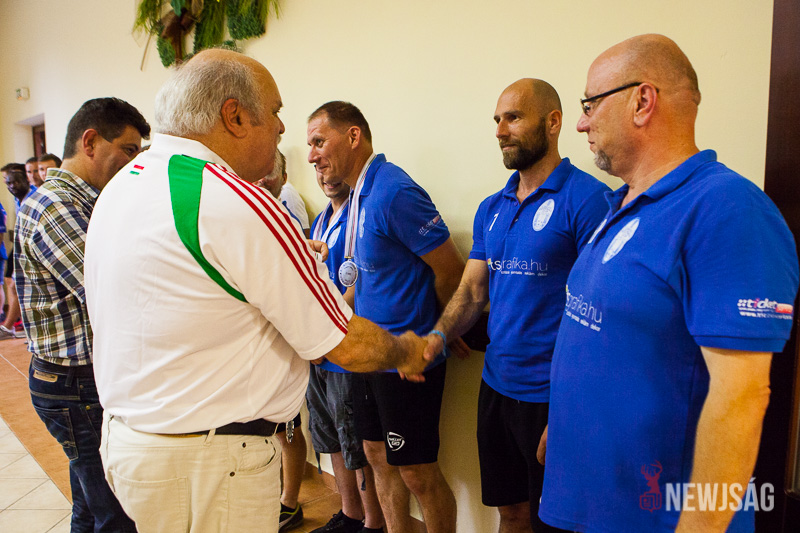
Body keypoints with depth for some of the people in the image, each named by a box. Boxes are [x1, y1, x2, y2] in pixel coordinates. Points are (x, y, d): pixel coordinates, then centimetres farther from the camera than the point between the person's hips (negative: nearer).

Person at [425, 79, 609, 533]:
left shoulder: (586, 198, -13)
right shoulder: (491, 209, 10)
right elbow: (472, 292, 10)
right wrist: (438, 335, -9)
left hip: (553, 395, -6)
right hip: (496, 385, 7)